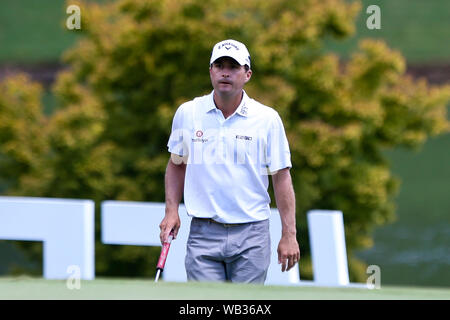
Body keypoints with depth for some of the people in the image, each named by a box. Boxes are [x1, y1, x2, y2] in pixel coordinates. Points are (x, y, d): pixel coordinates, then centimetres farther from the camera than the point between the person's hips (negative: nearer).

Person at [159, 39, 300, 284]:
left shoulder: (267, 119, -1)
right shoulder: (187, 114, 4)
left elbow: (281, 176, 2)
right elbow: (176, 164, 18)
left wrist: (289, 235, -2)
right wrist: (171, 211, 7)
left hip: (251, 236, -1)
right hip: (203, 234, 1)